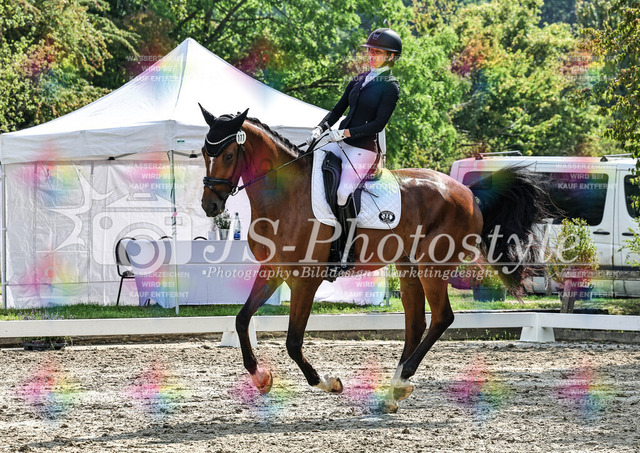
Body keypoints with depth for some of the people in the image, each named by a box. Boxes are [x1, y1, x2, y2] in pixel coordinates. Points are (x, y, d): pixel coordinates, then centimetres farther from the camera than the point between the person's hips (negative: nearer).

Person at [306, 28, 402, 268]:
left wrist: (345, 133, -20)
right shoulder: (360, 79, 15)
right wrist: (320, 128, 0)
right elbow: (339, 108, 16)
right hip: (340, 142, 7)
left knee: (344, 192, -22)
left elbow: (379, 123, -14)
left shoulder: (390, 87, -6)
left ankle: (346, 252, -13)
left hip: (363, 148, -7)